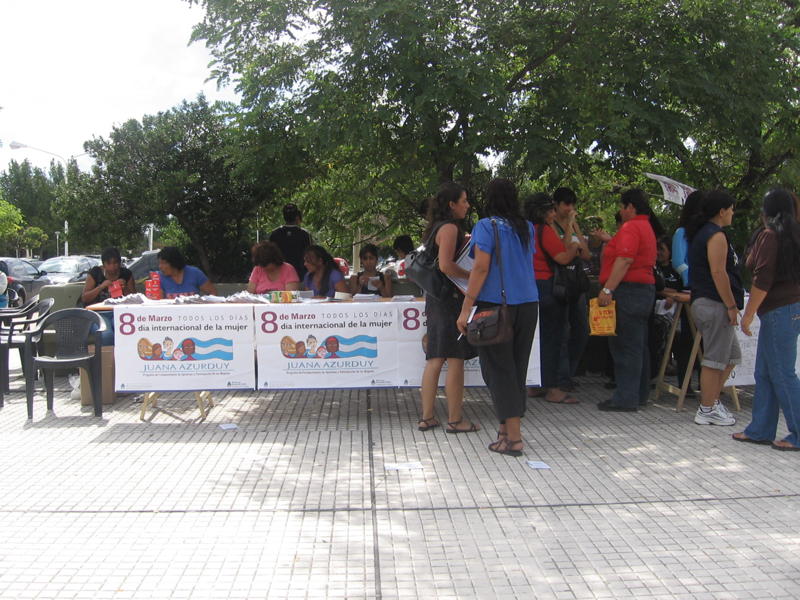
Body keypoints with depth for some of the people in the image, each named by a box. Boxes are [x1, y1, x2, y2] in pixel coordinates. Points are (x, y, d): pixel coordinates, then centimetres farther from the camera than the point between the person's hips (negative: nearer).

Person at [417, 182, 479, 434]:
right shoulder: (450, 228, -12)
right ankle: (455, 420, 3)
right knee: (455, 360, -3)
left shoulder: (437, 227, 17)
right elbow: (445, 266, -22)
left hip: (436, 298, 9)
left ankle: (427, 417, 14)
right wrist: (472, 275, -11)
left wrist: (465, 240, 19)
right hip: (450, 298, -9)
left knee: (435, 360, 10)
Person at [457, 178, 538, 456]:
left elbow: (481, 268, -14)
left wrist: (466, 309, -12)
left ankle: (513, 438, -3)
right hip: (528, 305, 6)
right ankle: (507, 427, 22)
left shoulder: (487, 226, -7)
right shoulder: (527, 229, 12)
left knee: (498, 368, 0)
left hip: (496, 305, -6)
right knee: (517, 366, 13)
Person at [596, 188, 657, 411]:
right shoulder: (647, 228, 21)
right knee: (638, 346, 14)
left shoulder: (630, 227, -12)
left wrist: (608, 289, -24)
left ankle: (626, 398, -8)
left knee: (624, 346, -9)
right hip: (645, 288, 11)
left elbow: (624, 260, -22)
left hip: (628, 291, -11)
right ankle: (640, 394, 20)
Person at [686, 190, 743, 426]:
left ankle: (713, 401, 23)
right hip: (715, 304, -10)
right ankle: (707, 410, 2)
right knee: (715, 359, -4)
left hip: (703, 301, 10)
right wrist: (731, 306, -17)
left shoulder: (700, 233, 19)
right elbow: (718, 273, -20)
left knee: (731, 356, 18)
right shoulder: (716, 236, -12)